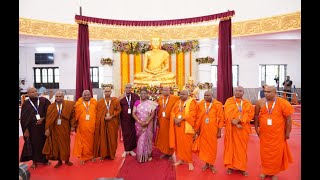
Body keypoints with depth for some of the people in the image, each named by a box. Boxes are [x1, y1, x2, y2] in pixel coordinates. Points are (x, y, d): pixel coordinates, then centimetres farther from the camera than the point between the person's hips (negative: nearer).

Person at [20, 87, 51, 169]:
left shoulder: (44, 100, -3)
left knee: (44, 143, 11)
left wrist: (43, 118, -13)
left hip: (43, 126, 1)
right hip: (32, 128, -1)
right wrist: (26, 129, -6)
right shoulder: (26, 104, -4)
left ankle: (45, 159, 27)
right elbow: (23, 118, -2)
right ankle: (35, 161, 25)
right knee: (34, 144, 9)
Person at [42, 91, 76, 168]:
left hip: (65, 128, -1)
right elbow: (48, 118, -2)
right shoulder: (51, 107, 2)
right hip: (55, 129, 2)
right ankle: (59, 161, 23)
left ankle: (67, 160, 24)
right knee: (56, 144, 9)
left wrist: (72, 126, -8)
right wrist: (47, 129, -8)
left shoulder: (69, 105, -3)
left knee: (66, 144, 8)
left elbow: (72, 115, -4)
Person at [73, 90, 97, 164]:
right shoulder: (78, 103, 1)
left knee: (91, 141, 10)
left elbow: (97, 114, 4)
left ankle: (91, 155, 25)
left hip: (92, 126, 1)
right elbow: (76, 115, 3)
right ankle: (83, 157, 18)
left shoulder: (94, 102, 3)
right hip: (82, 127, 0)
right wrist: (76, 124, 0)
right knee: (83, 142, 6)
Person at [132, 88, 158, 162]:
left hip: (148, 124, -1)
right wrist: (140, 121, -15)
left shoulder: (151, 103, -5)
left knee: (147, 139, 9)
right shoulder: (137, 102, -2)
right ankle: (140, 156, 23)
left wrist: (147, 122, -17)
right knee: (141, 140, 8)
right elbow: (133, 113, -5)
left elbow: (153, 114, -7)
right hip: (139, 124, 1)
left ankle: (148, 155, 25)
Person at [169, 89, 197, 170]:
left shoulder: (191, 102, -3)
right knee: (179, 143, 10)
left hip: (186, 126, -5)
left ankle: (190, 161, 9)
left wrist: (181, 119, -21)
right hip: (177, 125, 5)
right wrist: (175, 119, -13)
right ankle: (181, 159, 23)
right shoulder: (178, 102, 14)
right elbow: (173, 112, 7)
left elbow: (192, 113, -15)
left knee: (187, 144, -3)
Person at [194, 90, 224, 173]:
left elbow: (221, 118, -6)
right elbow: (198, 117, 3)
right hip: (203, 129, 2)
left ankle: (212, 164, 26)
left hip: (213, 129, -2)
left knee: (212, 146, 9)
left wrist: (219, 131, -7)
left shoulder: (218, 104, -8)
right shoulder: (200, 104, -1)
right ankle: (206, 163, 27)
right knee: (204, 145, 11)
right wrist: (197, 128, 3)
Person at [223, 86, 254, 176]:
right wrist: (235, 123, -19)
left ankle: (242, 167, 20)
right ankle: (230, 166, 16)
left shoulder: (247, 103, 6)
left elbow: (250, 114, -7)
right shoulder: (229, 101, 1)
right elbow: (227, 114, -9)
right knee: (231, 146, 5)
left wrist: (239, 120, -21)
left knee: (242, 147, 8)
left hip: (243, 128, 2)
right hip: (231, 128, -1)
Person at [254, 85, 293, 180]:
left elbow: (288, 118, -5)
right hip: (264, 133, 2)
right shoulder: (260, 102, -5)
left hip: (278, 134, -1)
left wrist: (287, 133, -3)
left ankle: (274, 172, 30)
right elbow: (256, 115, 7)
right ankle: (265, 171, 32)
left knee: (276, 153, 11)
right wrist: (256, 128, 6)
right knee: (265, 153, 13)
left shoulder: (283, 103, -11)